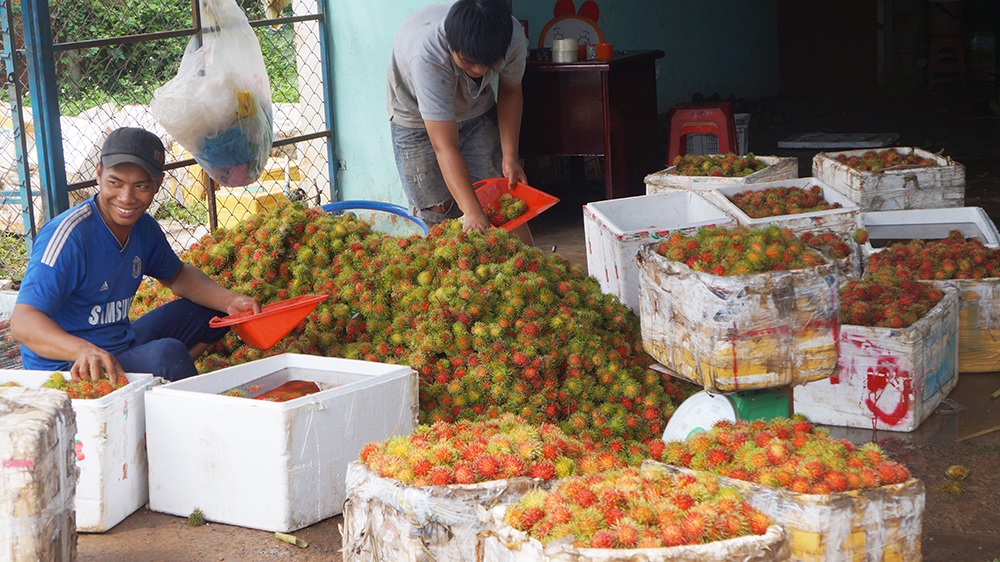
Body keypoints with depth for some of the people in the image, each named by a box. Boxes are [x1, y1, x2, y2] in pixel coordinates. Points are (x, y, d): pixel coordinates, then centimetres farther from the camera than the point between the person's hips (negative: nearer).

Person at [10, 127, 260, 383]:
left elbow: (177, 276, 22)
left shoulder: (144, 227, 2)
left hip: (124, 347, 9)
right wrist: (85, 350, -54)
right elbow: (23, 321, -34)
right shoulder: (68, 236, -24)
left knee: (212, 309, 15)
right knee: (168, 352, -31)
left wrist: (230, 301, 1)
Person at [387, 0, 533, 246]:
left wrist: (510, 157, -11)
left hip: (477, 110, 3)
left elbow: (510, 92, -4)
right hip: (417, 119, -3)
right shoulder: (427, 55, -42)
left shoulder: (514, 38, -28)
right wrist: (473, 212, -50)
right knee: (436, 210, -11)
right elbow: (445, 148, -43)